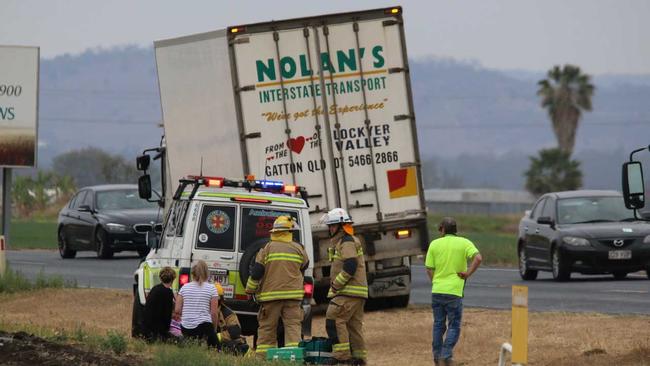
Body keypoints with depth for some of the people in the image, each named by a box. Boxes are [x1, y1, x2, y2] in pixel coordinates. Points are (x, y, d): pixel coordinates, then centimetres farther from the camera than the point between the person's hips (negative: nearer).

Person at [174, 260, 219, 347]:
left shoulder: (184, 287, 9)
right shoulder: (211, 288, 2)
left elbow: (177, 311, 7)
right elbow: (213, 313, 0)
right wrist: (213, 328, 12)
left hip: (185, 328, 3)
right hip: (204, 326, -3)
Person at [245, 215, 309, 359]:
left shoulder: (267, 249, -3)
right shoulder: (298, 249, 4)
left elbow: (256, 272, -4)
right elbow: (304, 267, 19)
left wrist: (250, 290, 9)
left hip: (270, 295, -1)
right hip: (292, 296, 1)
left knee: (266, 329, 5)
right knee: (293, 326, 0)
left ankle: (262, 357, 3)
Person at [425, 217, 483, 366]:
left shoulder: (435, 244, 4)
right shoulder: (464, 243, 0)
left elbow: (429, 269, 5)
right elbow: (478, 258, -16)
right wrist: (468, 273, -5)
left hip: (437, 291, 2)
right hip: (454, 291, -2)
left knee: (438, 325, 14)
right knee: (454, 326, 4)